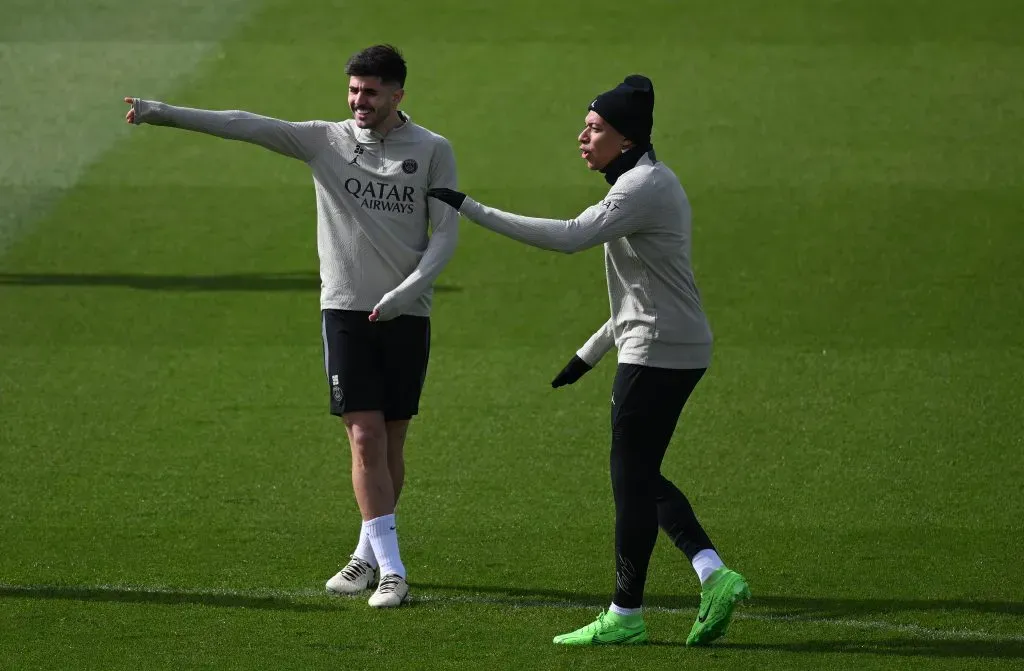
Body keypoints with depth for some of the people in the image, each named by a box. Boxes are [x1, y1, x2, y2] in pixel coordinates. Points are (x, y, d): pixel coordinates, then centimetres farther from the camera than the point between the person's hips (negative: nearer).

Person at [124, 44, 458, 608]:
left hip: (406, 315, 0)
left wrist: (405, 292, -14)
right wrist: (165, 114, -11)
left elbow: (446, 233, 0)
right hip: (345, 309, 0)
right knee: (365, 439, -9)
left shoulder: (432, 151, 2)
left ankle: (369, 553, 22)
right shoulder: (326, 141, 4)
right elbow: (248, 127, -3)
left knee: (391, 442, 6)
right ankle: (388, 567, -10)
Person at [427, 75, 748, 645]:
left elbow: (571, 237, -27)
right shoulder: (650, 183, 16)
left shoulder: (645, 187, -16)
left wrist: (475, 211, -26)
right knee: (641, 477, 13)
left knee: (632, 479, -3)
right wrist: (591, 353, 24)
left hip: (659, 353, -10)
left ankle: (626, 615, 4)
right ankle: (715, 575, 3)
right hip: (674, 351, 10)